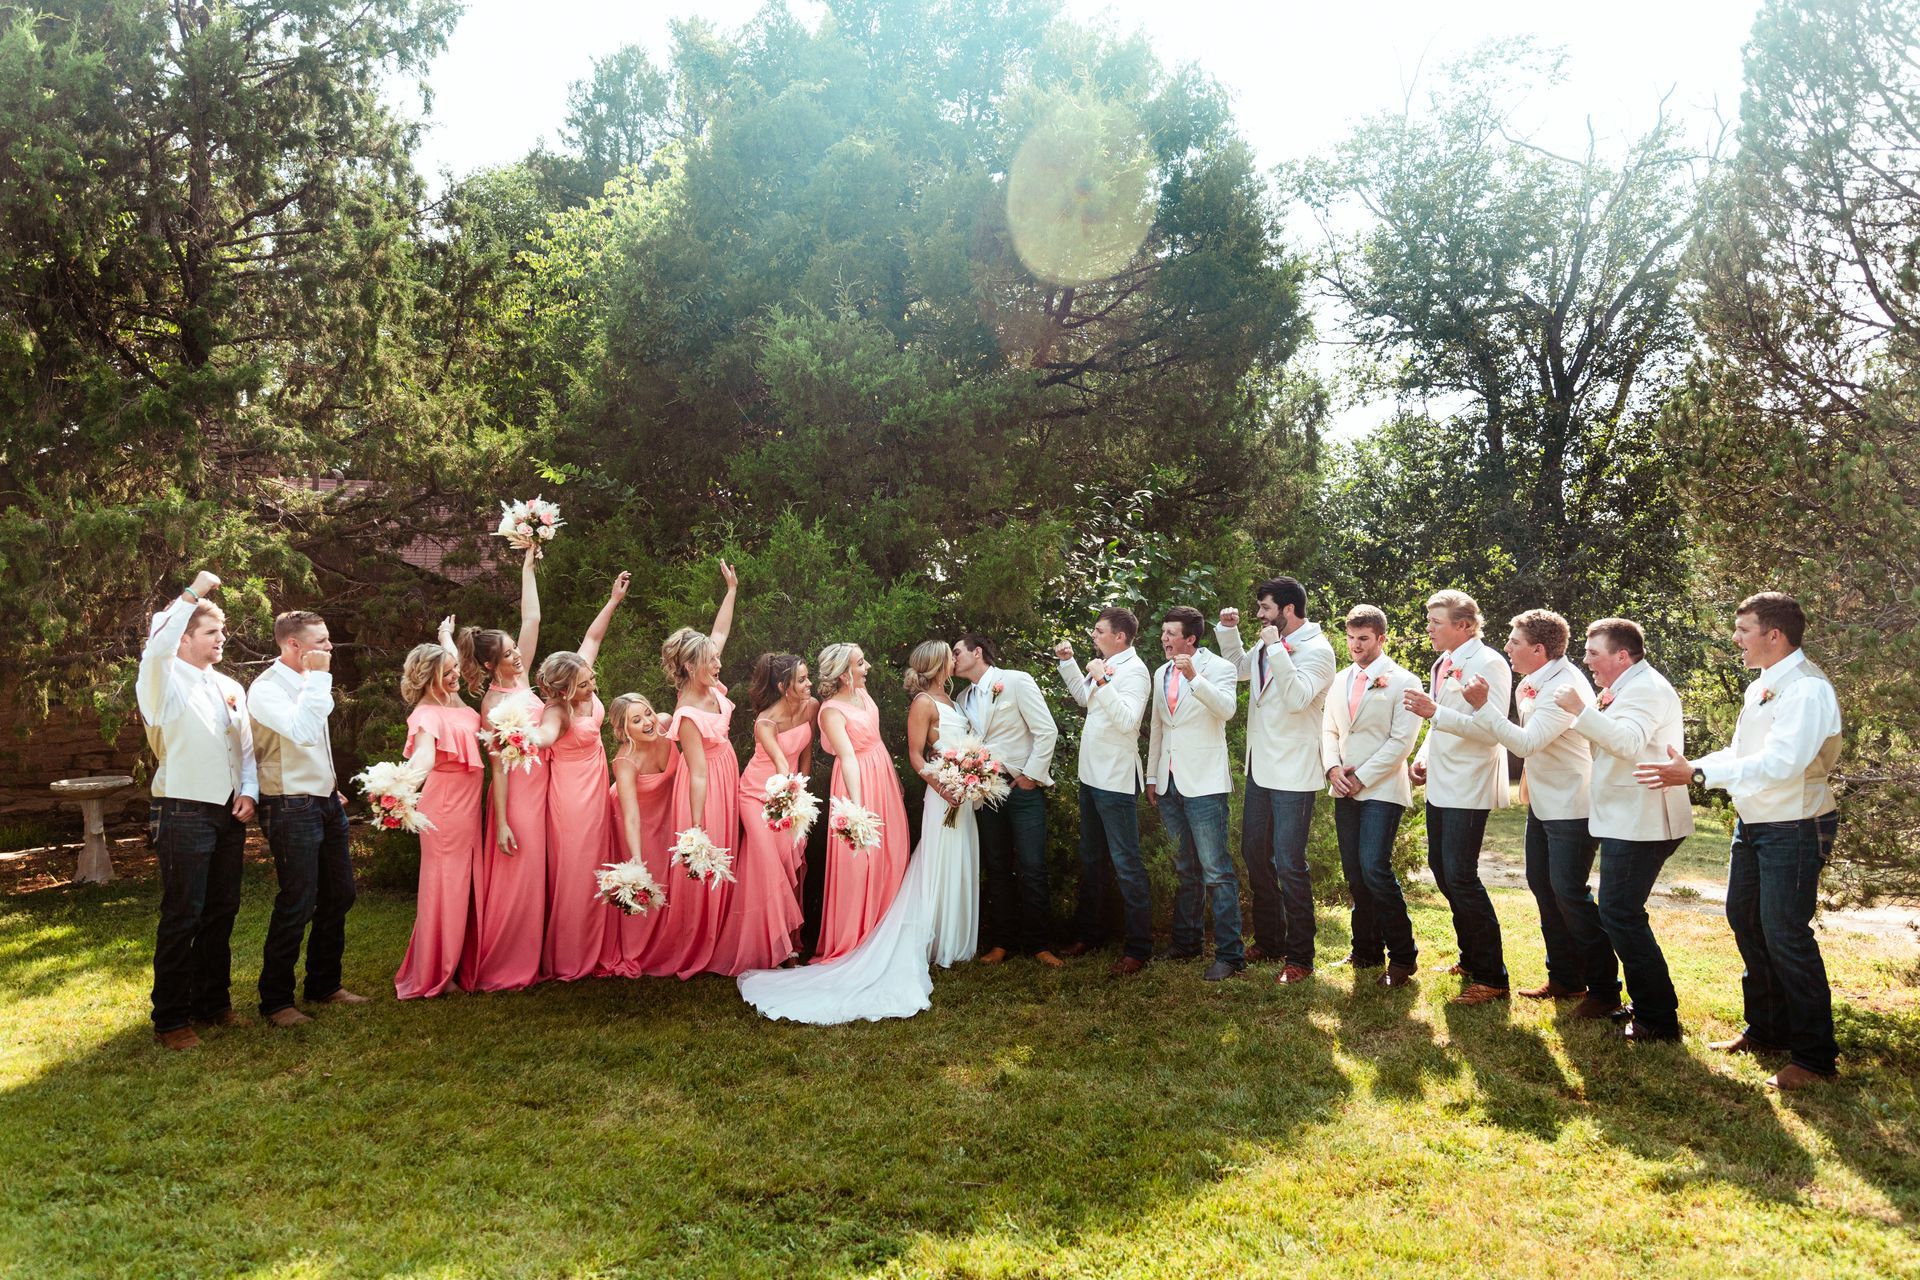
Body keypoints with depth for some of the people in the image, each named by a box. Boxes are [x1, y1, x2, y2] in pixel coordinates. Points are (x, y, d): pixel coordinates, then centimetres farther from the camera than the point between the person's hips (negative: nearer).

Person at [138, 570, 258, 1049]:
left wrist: (249, 793, 1)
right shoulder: (166, 681, -6)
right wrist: (191, 595, -28)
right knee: (182, 916, -3)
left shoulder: (229, 688, 14)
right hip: (184, 813, -7)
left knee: (222, 911, 14)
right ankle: (170, 1020, 7)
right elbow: (156, 649, -29)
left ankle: (213, 1002, 26)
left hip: (229, 813, 7)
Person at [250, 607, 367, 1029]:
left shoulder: (306, 683, 11)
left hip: (326, 801, 9)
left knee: (339, 895, 14)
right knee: (296, 906, -4)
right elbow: (303, 732, -32)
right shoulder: (267, 688, -16)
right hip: (291, 808, -9)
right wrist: (318, 677, -25)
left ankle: (325, 985, 28)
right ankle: (275, 1001, 11)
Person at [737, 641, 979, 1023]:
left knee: (958, 871, 12)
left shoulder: (947, 700, 15)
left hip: (962, 797, 8)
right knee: (938, 871, -3)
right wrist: (942, 786, -25)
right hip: (943, 798, -8)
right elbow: (915, 754, -14)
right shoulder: (923, 702, -10)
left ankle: (953, 942, 20)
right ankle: (937, 947, 4)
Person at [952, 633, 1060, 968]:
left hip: (1023, 787, -5)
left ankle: (1037, 943, 6)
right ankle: (1002, 942, 18)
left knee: (1032, 867, -4)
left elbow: (1047, 730, -9)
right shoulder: (964, 699, 12)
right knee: (997, 868, 9)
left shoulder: (1016, 681, -6)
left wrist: (1031, 774, -11)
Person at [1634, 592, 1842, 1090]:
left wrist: (1697, 773, -32)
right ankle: (1766, 1030, 34)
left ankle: (1815, 1057, 10)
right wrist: (1685, 767, 4)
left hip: (1794, 829, -10)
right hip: (1753, 824, 10)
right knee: (1745, 919, 17)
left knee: (1785, 936, -5)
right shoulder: (1760, 687, 10)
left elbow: (1780, 764, -31)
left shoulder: (1807, 690, -21)